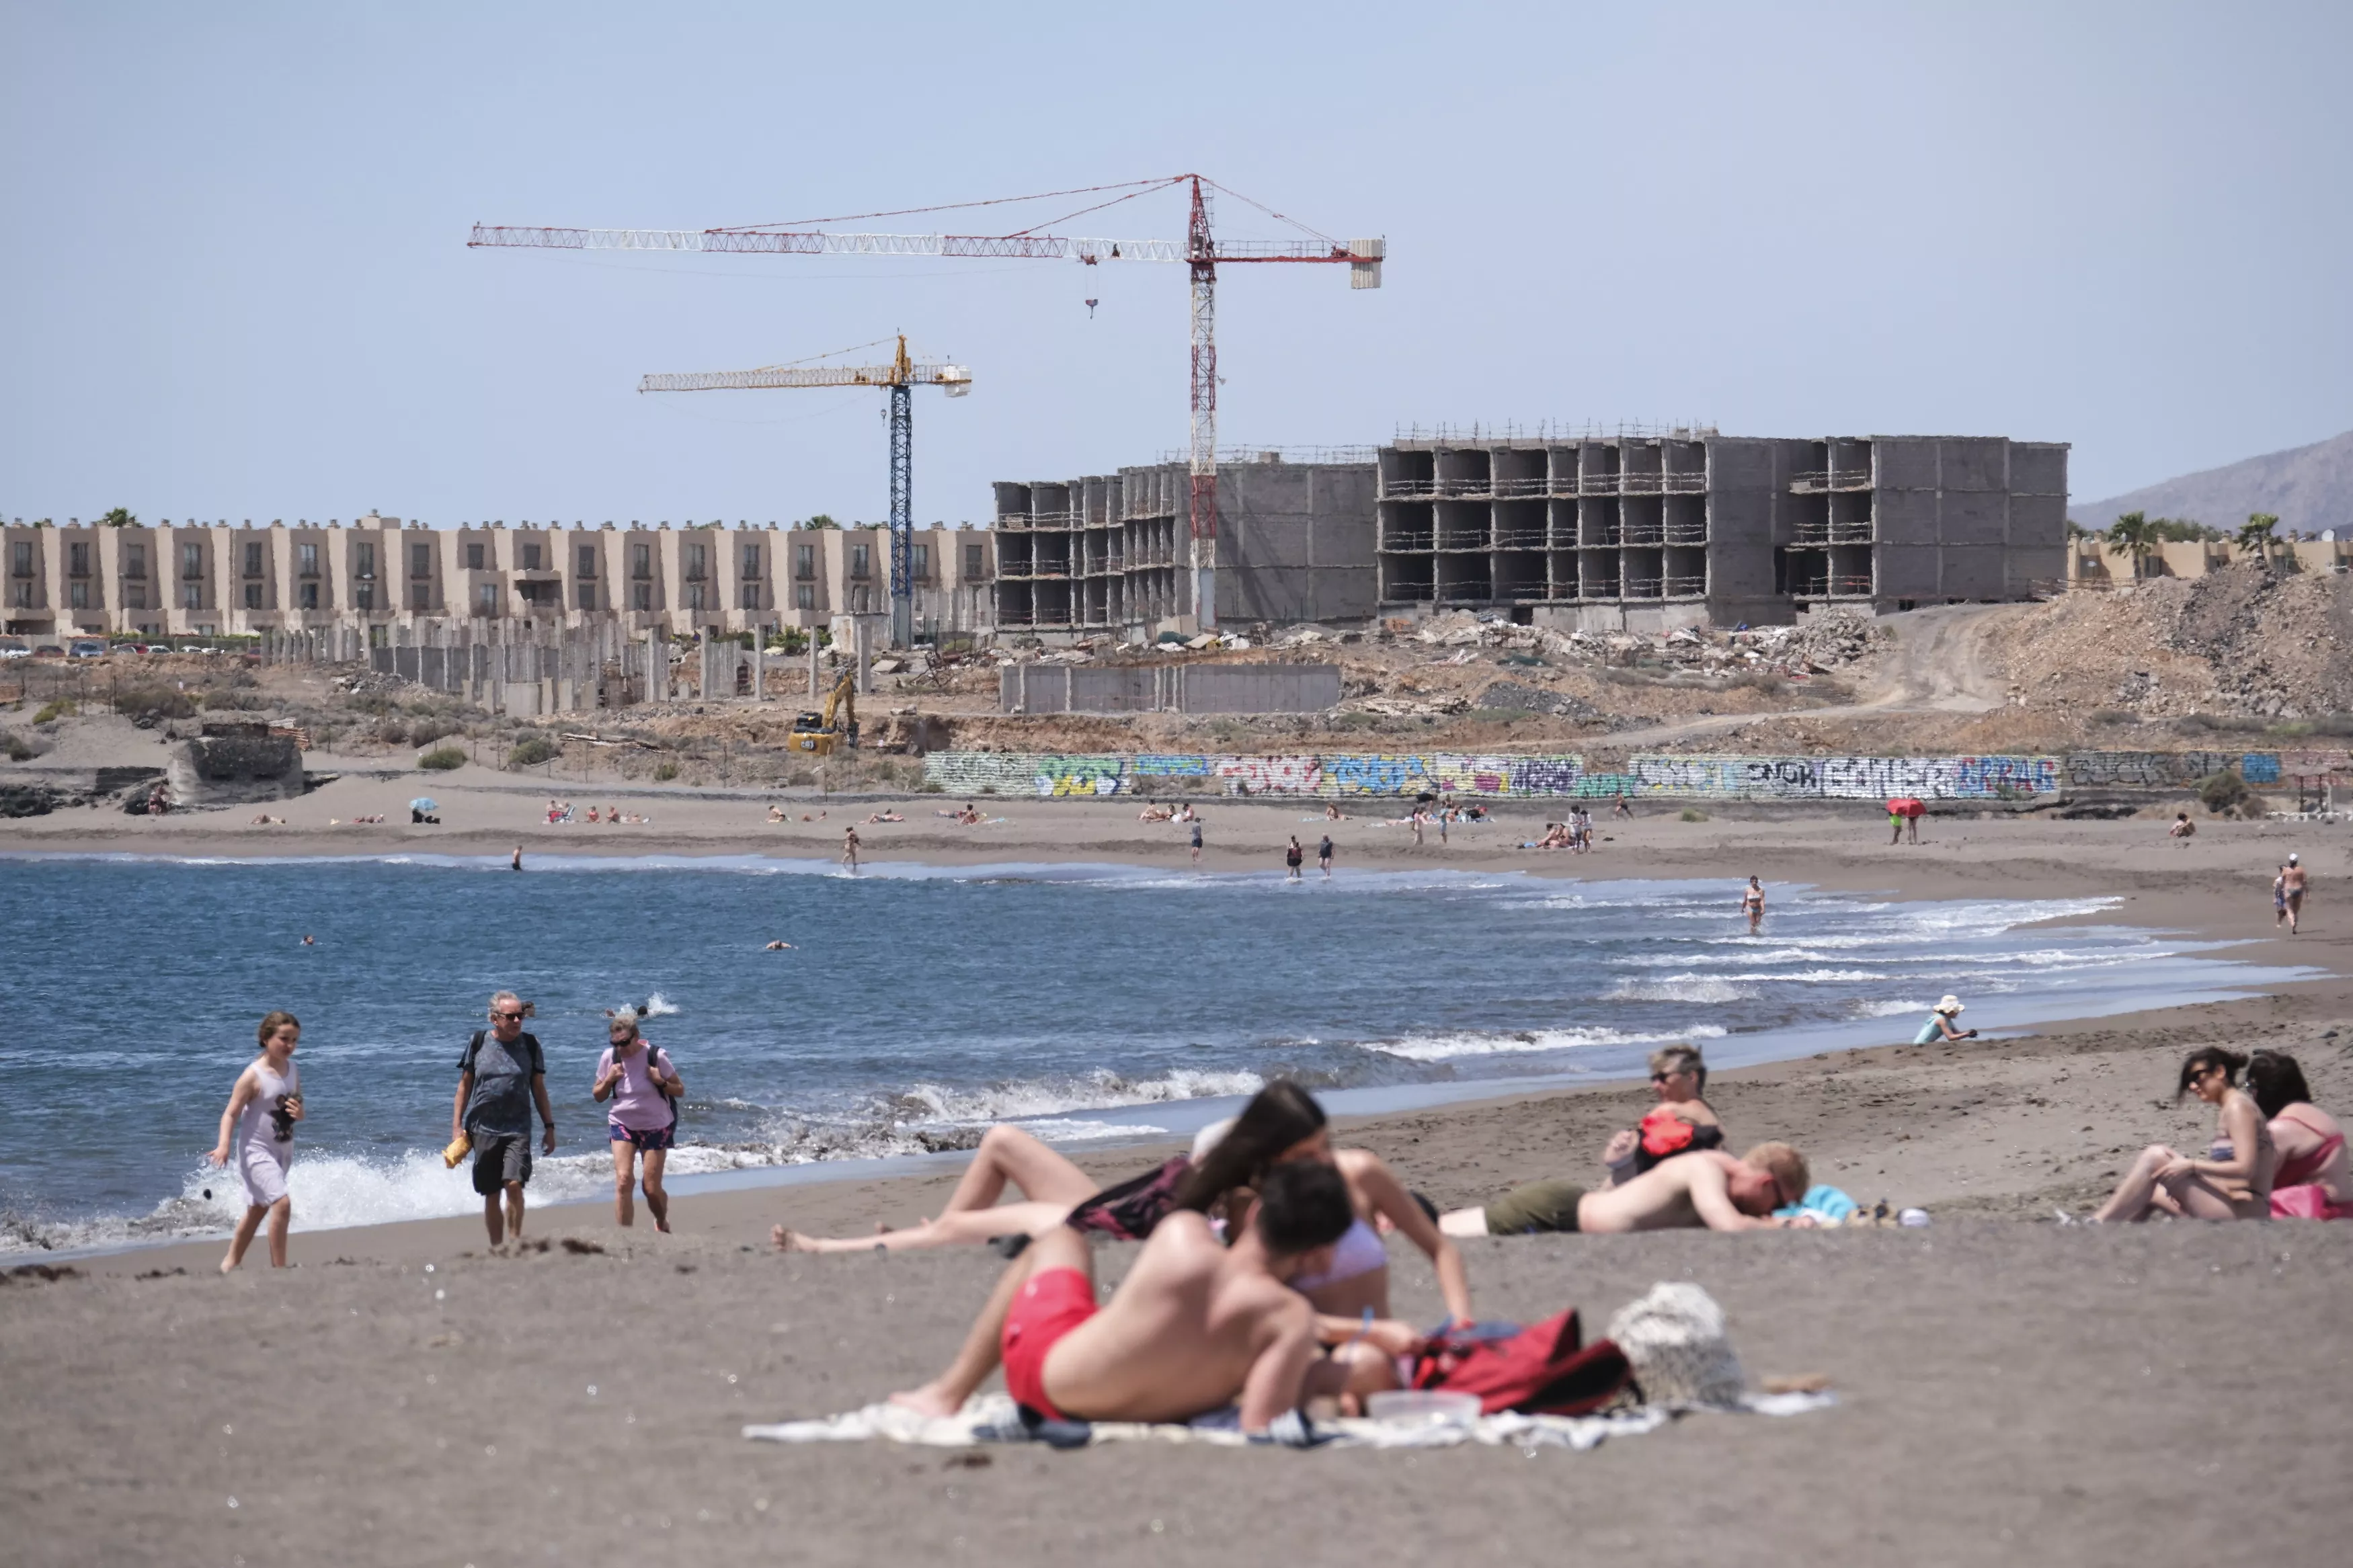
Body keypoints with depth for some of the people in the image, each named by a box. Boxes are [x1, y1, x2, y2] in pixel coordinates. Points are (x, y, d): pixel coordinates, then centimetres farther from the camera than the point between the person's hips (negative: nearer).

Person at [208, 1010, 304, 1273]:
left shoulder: (294, 1072, 4)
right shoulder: (253, 1076, -17)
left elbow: (297, 1110, 15)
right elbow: (231, 1114, -18)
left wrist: (299, 1113, -11)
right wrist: (224, 1146, -32)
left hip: (282, 1151, 8)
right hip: (256, 1150, -8)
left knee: (258, 1210, 19)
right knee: (282, 1203, -22)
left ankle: (231, 1263, 35)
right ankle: (278, 1267, -16)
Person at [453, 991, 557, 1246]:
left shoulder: (530, 1045, 2)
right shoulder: (478, 1043, 1)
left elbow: (539, 1088, 9)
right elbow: (465, 1086, 7)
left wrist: (549, 1127, 9)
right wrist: (457, 1126, 4)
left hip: (518, 1129, -1)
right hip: (484, 1129, 1)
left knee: (514, 1184, -19)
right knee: (491, 1195, 5)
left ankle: (515, 1241, -9)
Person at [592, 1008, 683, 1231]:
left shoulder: (656, 1056, -13)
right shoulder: (610, 1057, -6)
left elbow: (680, 1091, -4)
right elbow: (598, 1096, 5)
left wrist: (661, 1082, -23)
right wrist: (608, 1080, -15)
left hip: (656, 1127, -2)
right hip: (622, 1124, 2)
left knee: (652, 1188, -1)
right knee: (623, 1179, -18)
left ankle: (662, 1223, 31)